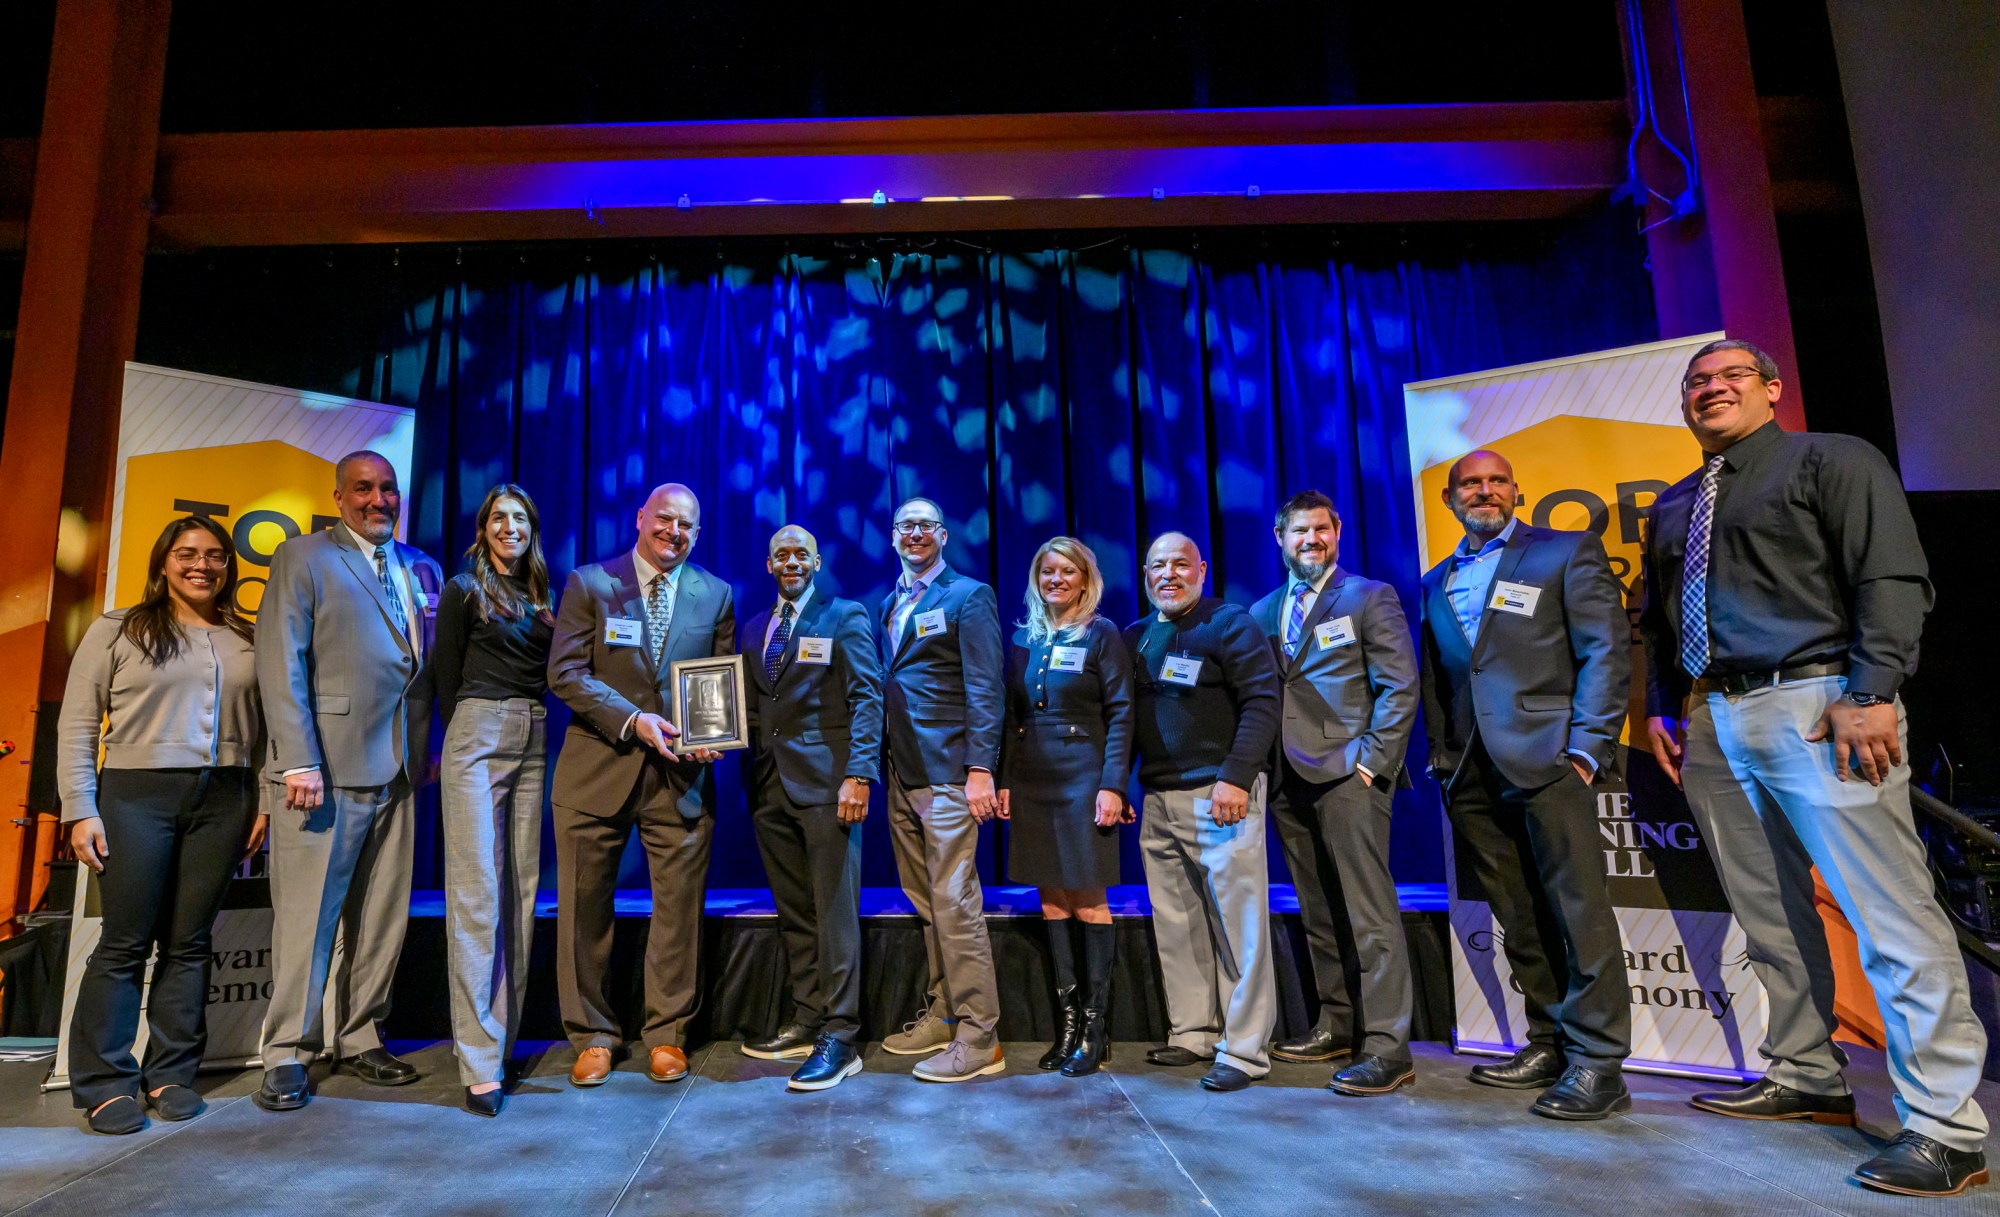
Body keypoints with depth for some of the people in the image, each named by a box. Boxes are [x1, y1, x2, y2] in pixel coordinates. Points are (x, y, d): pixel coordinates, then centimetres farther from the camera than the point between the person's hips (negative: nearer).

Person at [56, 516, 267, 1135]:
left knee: (190, 941, 6)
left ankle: (171, 1075, 15)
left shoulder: (249, 641, 11)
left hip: (223, 800, 2)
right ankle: (103, 1083, 12)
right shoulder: (116, 631, 5)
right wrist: (80, 810, -5)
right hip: (136, 796, -2)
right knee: (126, 940, 1)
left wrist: (264, 803, 5)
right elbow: (76, 726, 2)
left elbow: (263, 730, 11)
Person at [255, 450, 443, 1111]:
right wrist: (298, 760, -15)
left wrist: (431, 748, 5)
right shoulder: (303, 557, 2)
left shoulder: (424, 570, 16)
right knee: (308, 913, 1)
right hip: (327, 765, -5)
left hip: (400, 767, 5)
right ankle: (286, 1054, 14)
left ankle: (358, 1038, 22)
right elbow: (281, 661, -7)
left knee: (383, 914, 10)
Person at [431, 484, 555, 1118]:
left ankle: (504, 1034, 15)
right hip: (478, 741, -5)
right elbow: (446, 678, 4)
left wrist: (532, 726, 5)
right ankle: (479, 1064, -7)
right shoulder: (464, 590, 3)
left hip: (533, 745, 5)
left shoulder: (542, 597, 16)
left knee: (521, 892, 6)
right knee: (477, 894, -9)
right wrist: (472, 732, 4)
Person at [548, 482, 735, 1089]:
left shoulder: (716, 595, 8)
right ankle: (592, 1036, 24)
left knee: (679, 909, 6)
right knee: (585, 910, 7)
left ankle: (666, 1034, 22)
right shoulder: (589, 583, 2)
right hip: (598, 770, -1)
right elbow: (565, 672, -6)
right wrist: (633, 719, -16)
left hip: (682, 774, 1)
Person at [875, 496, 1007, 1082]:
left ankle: (977, 1040, 2)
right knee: (925, 903, 15)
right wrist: (876, 764, 9)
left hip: (947, 772, -8)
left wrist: (980, 768, -18)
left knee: (955, 903, -6)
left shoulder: (969, 596, -3)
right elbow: (883, 684, 17)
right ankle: (941, 1016, 27)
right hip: (901, 773, 8)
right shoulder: (888, 604, 19)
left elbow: (986, 689, -10)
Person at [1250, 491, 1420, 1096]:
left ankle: (1388, 1047, 0)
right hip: (1289, 779, 6)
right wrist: (1262, 768, 5)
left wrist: (1372, 762, -12)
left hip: (1348, 774, -5)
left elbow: (1400, 687, -4)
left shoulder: (1369, 597, 2)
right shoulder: (1262, 611, 17)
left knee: (1370, 913, -6)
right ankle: (1337, 1025, 24)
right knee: (1317, 913, 12)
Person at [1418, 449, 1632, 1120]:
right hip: (1472, 774, 5)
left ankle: (1598, 1061, 5)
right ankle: (1548, 1044, 21)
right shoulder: (1437, 582, 19)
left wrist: (1587, 745, -11)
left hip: (1546, 760, -5)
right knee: (1519, 921, 11)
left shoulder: (1567, 552, 5)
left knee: (1578, 911, -4)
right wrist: (1440, 752, 10)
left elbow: (1606, 651, -3)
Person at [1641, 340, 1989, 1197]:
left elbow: (1892, 580, -7)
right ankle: (1807, 1082, 22)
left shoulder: (1832, 461, 3)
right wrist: (1662, 707, 13)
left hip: (1816, 708, -6)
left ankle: (1945, 1129, 3)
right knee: (1769, 917, 11)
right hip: (1713, 722, 6)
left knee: (1893, 918, -6)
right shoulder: (1673, 506, 20)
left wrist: (1870, 694, -17)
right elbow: (1657, 618, 22)